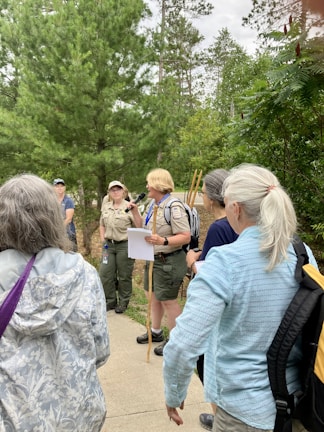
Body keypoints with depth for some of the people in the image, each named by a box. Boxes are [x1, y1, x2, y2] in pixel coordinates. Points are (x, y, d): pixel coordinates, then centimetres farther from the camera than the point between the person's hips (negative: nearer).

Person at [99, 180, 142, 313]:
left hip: (125, 245, -5)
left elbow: (139, 226, -12)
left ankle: (123, 302, 21)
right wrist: (103, 239, 9)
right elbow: (102, 225, 20)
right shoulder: (106, 206, 11)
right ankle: (110, 301, 25)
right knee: (105, 274, 7)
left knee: (124, 276, 4)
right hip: (108, 245, 5)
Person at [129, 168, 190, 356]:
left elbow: (186, 237, -24)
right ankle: (156, 332, 39)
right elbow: (145, 229, 15)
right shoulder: (152, 204, 8)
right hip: (153, 259, 10)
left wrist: (163, 241, -36)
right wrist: (136, 213, 3)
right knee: (153, 295, 20)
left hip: (169, 261, -10)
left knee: (168, 300, 2)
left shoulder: (174, 207, -21)